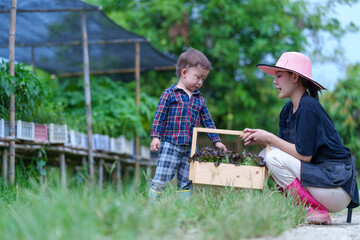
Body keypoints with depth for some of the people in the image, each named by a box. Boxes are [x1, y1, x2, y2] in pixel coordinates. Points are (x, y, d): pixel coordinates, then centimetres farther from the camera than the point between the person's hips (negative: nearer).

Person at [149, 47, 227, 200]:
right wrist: (155, 137, -12)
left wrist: (216, 141, 15)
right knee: (161, 179, -9)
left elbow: (207, 121, 20)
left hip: (189, 148, 6)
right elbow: (159, 117, -4)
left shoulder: (199, 99, 16)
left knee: (186, 182, 8)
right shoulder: (169, 94, -2)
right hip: (169, 145, -6)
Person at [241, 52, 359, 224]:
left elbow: (304, 155, -21)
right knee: (264, 155, 6)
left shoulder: (308, 107, -17)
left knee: (274, 158, -20)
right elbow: (284, 147, 9)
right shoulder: (288, 110, 10)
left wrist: (269, 138, -13)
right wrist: (259, 140, -7)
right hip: (317, 173, 9)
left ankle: (317, 211, -12)